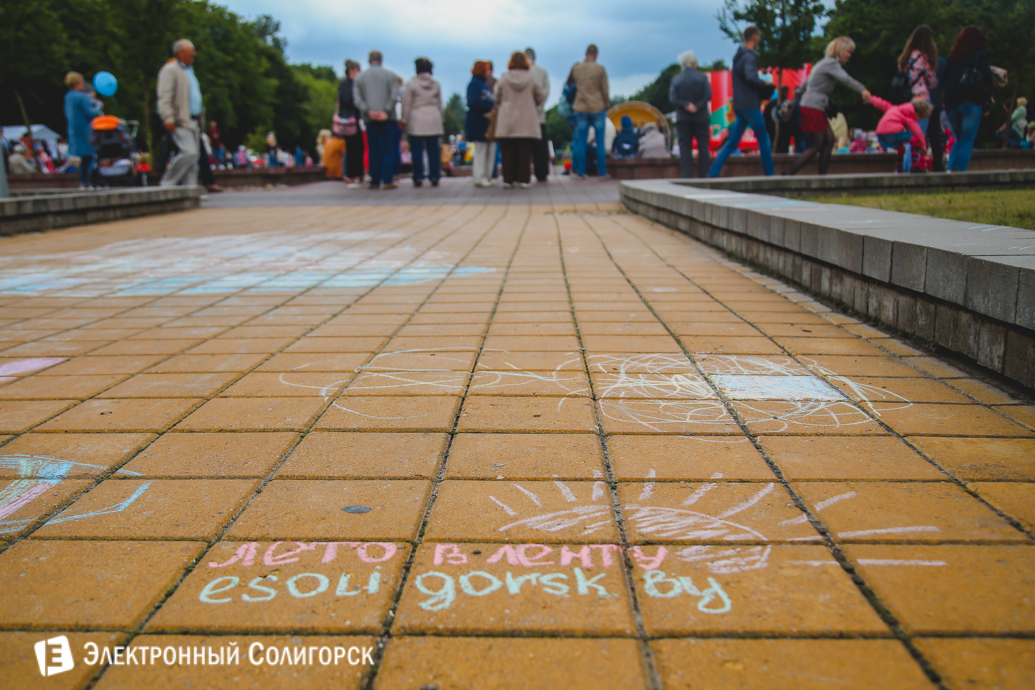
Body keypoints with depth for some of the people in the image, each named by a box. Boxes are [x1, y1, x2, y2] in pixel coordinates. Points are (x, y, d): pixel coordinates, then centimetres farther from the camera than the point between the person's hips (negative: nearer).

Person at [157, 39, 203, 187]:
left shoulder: (189, 70, 24)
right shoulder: (170, 69, -4)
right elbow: (164, 96, -13)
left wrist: (200, 119, 22)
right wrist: (168, 118, -23)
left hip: (194, 121, 9)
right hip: (181, 121, -9)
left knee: (193, 156, 4)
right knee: (189, 152, -19)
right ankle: (167, 183, -8)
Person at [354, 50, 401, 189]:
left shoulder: (360, 77, 9)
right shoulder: (391, 76, 5)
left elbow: (357, 99, -2)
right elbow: (394, 97, -8)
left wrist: (368, 111, -11)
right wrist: (386, 111, -13)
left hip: (370, 119, 1)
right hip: (388, 118, -1)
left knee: (373, 151, 4)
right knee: (388, 149, 0)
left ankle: (375, 182, 3)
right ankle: (388, 181, -6)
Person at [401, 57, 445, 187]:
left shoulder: (411, 83, -3)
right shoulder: (436, 84, 9)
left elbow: (407, 104, -1)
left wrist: (404, 120, 5)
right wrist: (441, 118, 24)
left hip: (416, 122, -3)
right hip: (433, 120, 3)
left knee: (417, 151, -1)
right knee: (433, 150, 4)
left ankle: (418, 178, -3)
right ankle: (434, 177, 3)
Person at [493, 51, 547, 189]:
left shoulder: (503, 78, -1)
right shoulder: (531, 78, -2)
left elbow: (497, 97, 7)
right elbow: (541, 97, 5)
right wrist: (534, 105, 25)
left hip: (506, 122, 1)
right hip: (527, 123, 0)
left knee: (507, 152, 4)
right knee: (525, 152, 0)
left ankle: (508, 179, 3)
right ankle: (524, 179, -1)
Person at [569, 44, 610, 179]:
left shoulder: (576, 68, 2)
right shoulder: (600, 69, -6)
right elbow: (605, 89, -4)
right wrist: (607, 103, 9)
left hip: (580, 108, 2)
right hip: (598, 107, -2)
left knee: (580, 141, 5)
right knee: (600, 141, 3)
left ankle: (581, 172, 2)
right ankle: (602, 172, 4)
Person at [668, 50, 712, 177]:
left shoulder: (676, 79, 2)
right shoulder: (702, 77, -2)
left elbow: (673, 98, -9)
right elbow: (708, 95, -11)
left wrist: (686, 105, -13)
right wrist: (698, 106, -10)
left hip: (683, 118, 1)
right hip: (701, 117, -1)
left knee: (685, 147, 2)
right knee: (703, 146, 4)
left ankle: (686, 175, -4)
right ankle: (704, 174, 3)